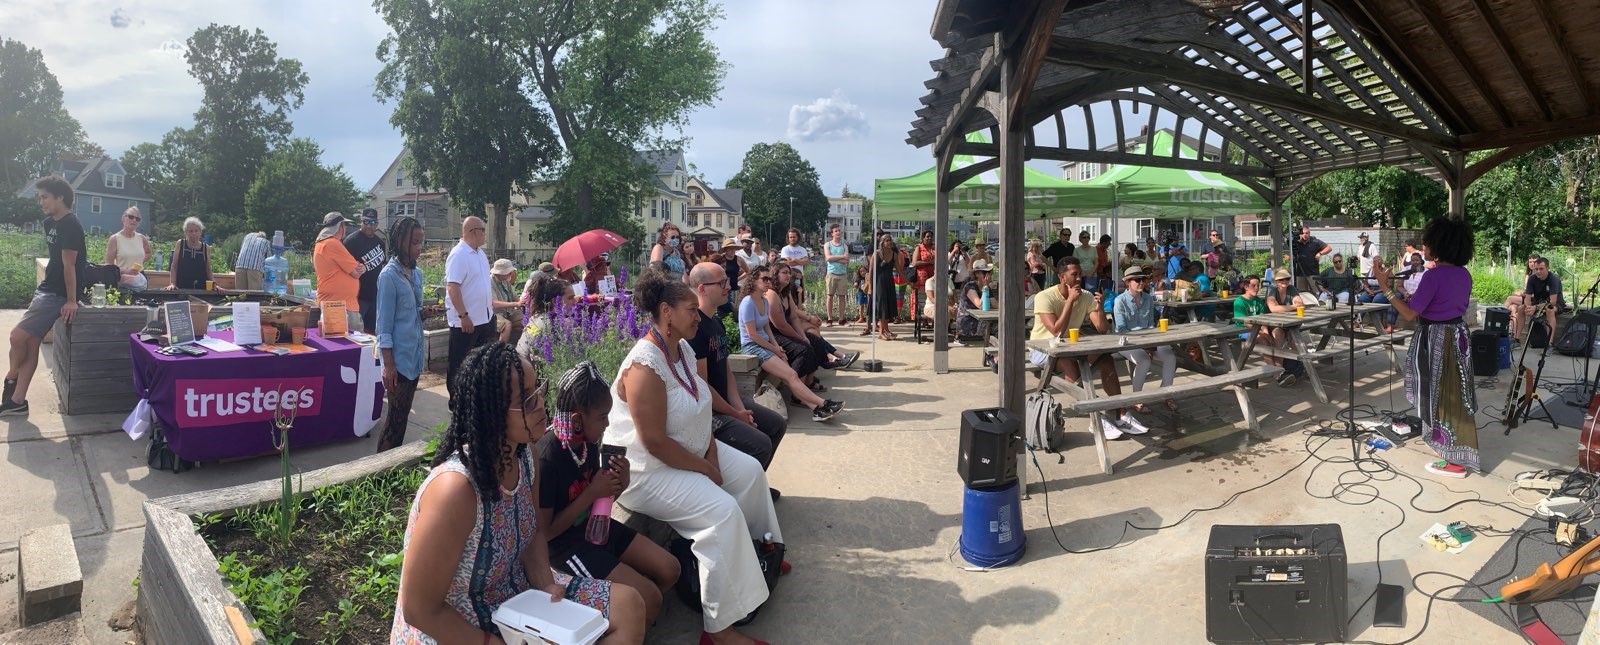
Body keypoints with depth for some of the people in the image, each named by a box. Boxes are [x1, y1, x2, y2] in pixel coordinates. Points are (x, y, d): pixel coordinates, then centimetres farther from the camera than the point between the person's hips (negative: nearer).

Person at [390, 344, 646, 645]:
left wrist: (545, 585, -8)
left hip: (514, 592, 8)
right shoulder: (456, 489, -33)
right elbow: (420, 610, -25)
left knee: (628, 606, 4)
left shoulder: (522, 454, -9)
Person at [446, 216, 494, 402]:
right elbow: (452, 287, -23)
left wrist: (489, 305, 19)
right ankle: (456, 401, 14)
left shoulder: (480, 253, 10)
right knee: (459, 365, 4)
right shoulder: (458, 255, -18)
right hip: (466, 321, -9)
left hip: (484, 318, 9)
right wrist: (464, 316, -25)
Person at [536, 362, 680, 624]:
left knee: (669, 569, 3)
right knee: (649, 600, -16)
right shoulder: (546, 457, -26)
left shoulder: (588, 442, -4)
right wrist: (592, 493, -23)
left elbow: (597, 501, 9)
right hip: (563, 543, -8)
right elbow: (544, 532, -21)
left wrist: (618, 484, -13)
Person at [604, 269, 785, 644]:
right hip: (645, 469, -10)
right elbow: (655, 443, -29)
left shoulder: (682, 347, 1)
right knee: (722, 511, -24)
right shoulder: (645, 366, -28)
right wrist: (706, 469, -18)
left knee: (750, 471, 12)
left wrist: (712, 453, -5)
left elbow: (698, 409, 9)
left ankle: (756, 551, 34)